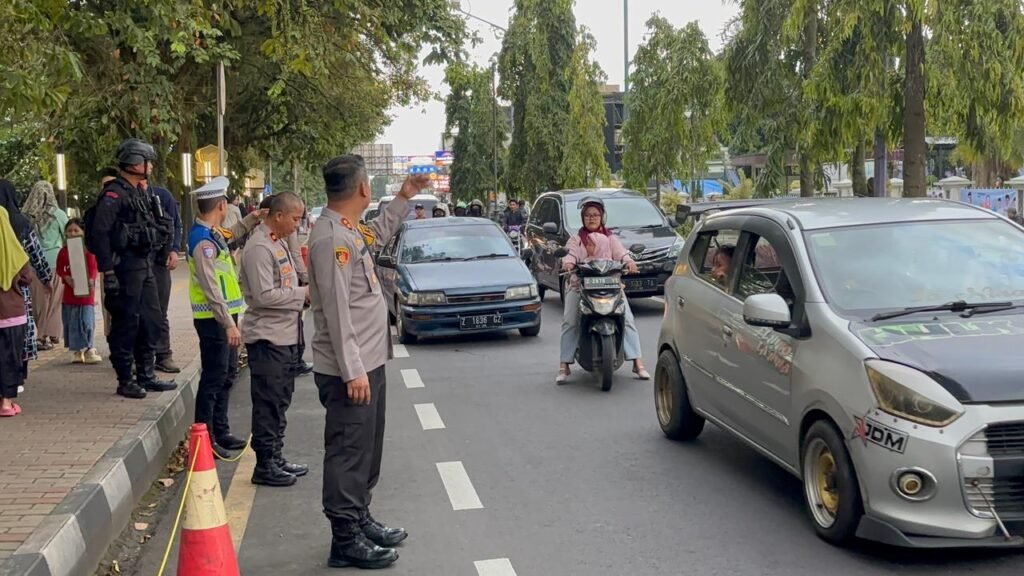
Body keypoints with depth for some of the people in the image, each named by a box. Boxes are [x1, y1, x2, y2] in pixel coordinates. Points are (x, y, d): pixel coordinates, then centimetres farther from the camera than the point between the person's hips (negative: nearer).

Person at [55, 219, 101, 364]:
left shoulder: (88, 250, -2)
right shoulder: (64, 251, 5)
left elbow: (93, 268, -7)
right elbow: (60, 269, 3)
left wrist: (90, 282, -23)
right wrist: (68, 279, -15)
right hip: (70, 290, 3)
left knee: (87, 321, -3)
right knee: (72, 322, 7)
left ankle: (88, 350, 3)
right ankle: (76, 351, 14)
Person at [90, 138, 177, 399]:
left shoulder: (142, 193, 16)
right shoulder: (114, 194, -13)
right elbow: (99, 232, -19)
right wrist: (107, 271, -22)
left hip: (145, 266, 9)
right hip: (125, 268, -9)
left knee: (150, 321, 13)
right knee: (126, 325, -3)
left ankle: (146, 376, 22)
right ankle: (125, 381, 5)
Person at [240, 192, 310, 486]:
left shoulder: (279, 243, 15)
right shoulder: (259, 248, -17)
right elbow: (264, 296, -23)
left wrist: (305, 296, 6)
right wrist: (302, 294, -15)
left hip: (286, 335, 10)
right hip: (267, 338, -10)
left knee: (280, 402, 16)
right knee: (269, 404, -3)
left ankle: (276, 458, 25)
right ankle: (264, 465, 4)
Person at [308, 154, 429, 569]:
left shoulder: (349, 231, 10)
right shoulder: (330, 238, -20)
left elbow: (378, 235, 36)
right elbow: (337, 311, -24)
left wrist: (404, 197, 31)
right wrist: (352, 371, -25)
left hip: (368, 364, 10)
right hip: (348, 371, -10)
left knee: (367, 451, 20)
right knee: (349, 454, -3)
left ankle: (361, 520, 33)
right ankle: (346, 540, 5)